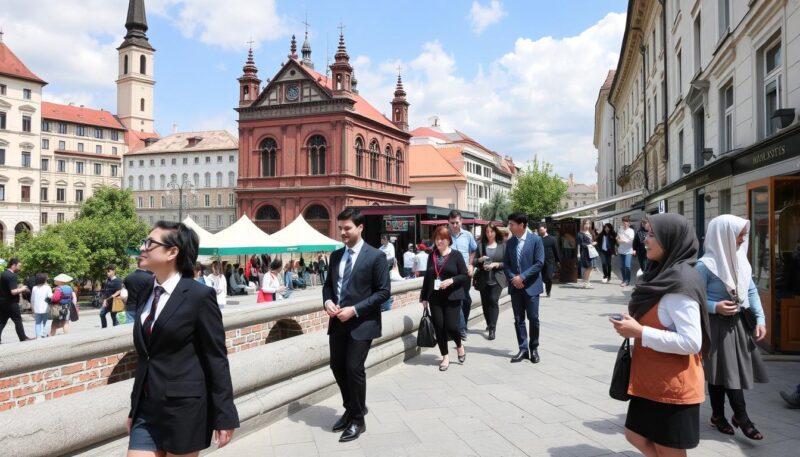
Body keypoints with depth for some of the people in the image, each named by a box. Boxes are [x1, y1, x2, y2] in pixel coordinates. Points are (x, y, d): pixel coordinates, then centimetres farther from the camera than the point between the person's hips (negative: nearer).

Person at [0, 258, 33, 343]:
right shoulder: (12, 276, -18)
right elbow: (13, 292, -25)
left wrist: (18, 287, 13)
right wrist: (22, 289, -8)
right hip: (11, 303, -9)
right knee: (18, 321, 1)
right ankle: (23, 338, 8)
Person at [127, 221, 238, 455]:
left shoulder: (199, 296, -12)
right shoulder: (145, 295, 9)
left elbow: (216, 360, -11)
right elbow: (145, 356, 15)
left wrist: (224, 416, -10)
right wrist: (134, 408, 18)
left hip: (183, 409, -6)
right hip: (147, 409, 6)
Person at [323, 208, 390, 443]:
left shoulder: (376, 256, -10)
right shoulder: (336, 255, 8)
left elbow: (384, 291, -12)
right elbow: (328, 284, 17)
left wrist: (355, 310, -19)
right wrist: (327, 301, -6)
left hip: (362, 322, -6)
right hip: (338, 322, 6)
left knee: (354, 368, -4)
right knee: (337, 367, 12)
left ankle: (358, 420, 16)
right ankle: (351, 409, 35)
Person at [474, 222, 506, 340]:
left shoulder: (503, 245, 1)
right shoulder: (480, 245, 5)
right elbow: (474, 262, 7)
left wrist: (495, 264, -15)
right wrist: (480, 260, -14)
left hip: (497, 279, -3)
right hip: (483, 279, 3)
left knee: (494, 300, -16)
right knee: (485, 303, 10)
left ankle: (492, 329, -14)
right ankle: (489, 324, 32)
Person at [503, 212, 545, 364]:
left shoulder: (536, 239, -8)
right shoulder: (510, 242, 7)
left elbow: (539, 263, -12)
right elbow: (506, 264, 9)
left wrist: (522, 277, -17)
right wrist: (513, 278, -9)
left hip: (531, 285, -4)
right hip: (515, 286, 4)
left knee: (533, 319, 2)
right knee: (518, 319, 6)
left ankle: (534, 349, 18)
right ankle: (523, 349, 14)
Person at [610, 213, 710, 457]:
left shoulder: (681, 283, -21)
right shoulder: (663, 274, 8)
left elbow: (691, 342, -26)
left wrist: (640, 332, -24)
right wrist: (634, 326, 7)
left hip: (673, 385, -9)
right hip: (651, 380, 9)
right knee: (636, 436, 19)